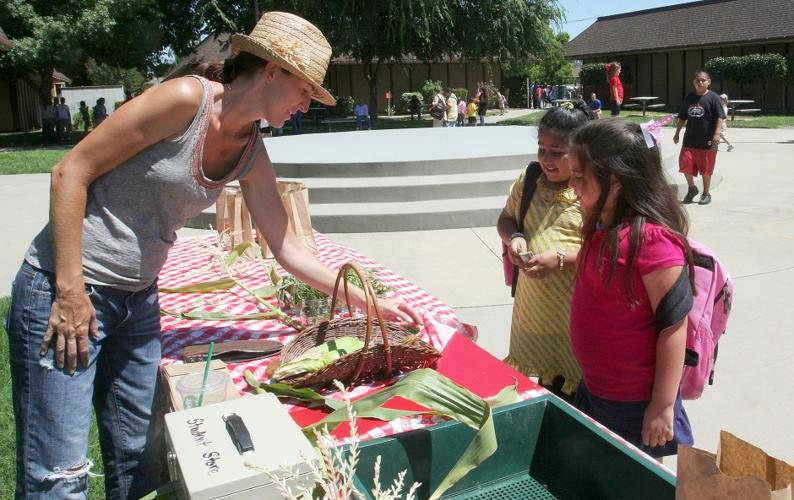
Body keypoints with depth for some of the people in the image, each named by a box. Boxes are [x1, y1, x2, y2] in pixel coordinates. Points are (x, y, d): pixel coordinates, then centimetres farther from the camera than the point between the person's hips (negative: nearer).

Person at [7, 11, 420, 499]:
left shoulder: (252, 153, 3)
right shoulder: (187, 98, -19)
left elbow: (289, 249, 8)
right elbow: (71, 172, -17)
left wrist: (371, 302, 8)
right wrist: (70, 290, -18)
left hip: (138, 299, 7)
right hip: (64, 290, -7)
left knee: (140, 461, 14)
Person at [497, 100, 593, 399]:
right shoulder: (529, 181, 6)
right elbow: (506, 217, 18)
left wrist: (562, 258, -24)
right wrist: (514, 237, -4)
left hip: (577, 314, -5)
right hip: (534, 308, 5)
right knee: (546, 383, 19)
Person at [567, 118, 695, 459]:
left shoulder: (652, 240, -26)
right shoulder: (603, 227, 1)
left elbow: (674, 323, -23)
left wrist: (663, 405, -19)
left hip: (634, 403, -8)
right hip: (593, 387, 9)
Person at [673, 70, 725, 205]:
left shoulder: (713, 98, -6)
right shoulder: (689, 98, 8)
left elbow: (720, 117, -11)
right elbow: (682, 117, 17)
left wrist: (717, 134, -21)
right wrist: (677, 132, 15)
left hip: (707, 141, -4)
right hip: (690, 140, 4)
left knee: (706, 169, 6)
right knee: (685, 164, -3)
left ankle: (706, 193, 22)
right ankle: (691, 188, 22)